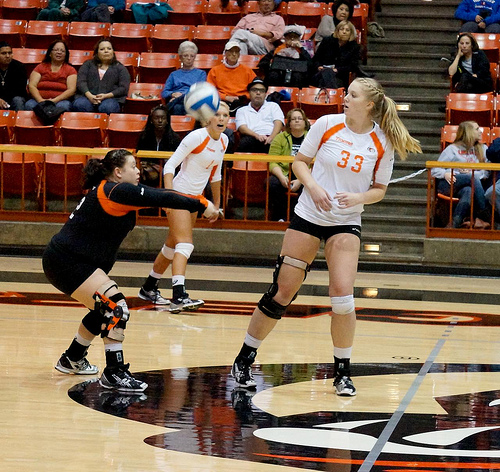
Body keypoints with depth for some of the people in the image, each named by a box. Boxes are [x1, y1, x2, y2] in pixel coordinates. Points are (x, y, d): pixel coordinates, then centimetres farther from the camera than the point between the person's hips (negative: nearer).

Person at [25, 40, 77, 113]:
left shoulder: (70, 70, 17)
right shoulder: (40, 67, 20)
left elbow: (71, 90, 3)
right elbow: (31, 86, 7)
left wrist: (55, 100, -14)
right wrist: (40, 100, -14)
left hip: (61, 100, -1)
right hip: (40, 99, 1)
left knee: (62, 107, -37)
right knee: (29, 105, -33)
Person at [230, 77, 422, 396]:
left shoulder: (382, 143, -4)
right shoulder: (327, 124, -5)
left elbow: (379, 189, 6)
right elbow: (300, 161, 4)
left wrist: (359, 197, -15)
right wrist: (313, 186, -14)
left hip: (346, 223, 0)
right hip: (309, 216, 0)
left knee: (343, 296, -14)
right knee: (282, 292, 1)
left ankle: (343, 373, 5)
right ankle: (244, 360, 16)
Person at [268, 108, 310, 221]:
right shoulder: (280, 138, 11)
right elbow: (272, 162, 1)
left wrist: (300, 181, -21)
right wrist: (281, 177, -19)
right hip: (284, 174, 2)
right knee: (272, 183, -30)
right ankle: (280, 217, -18)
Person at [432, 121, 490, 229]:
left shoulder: (482, 149, 24)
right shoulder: (453, 149, 14)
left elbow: (486, 172, 11)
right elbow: (435, 170, 7)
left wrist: (473, 173, -8)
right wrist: (445, 174, -15)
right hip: (448, 184, -2)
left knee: (468, 191, -37)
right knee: (473, 179, -33)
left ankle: (454, 224, -53)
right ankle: (484, 218, -40)